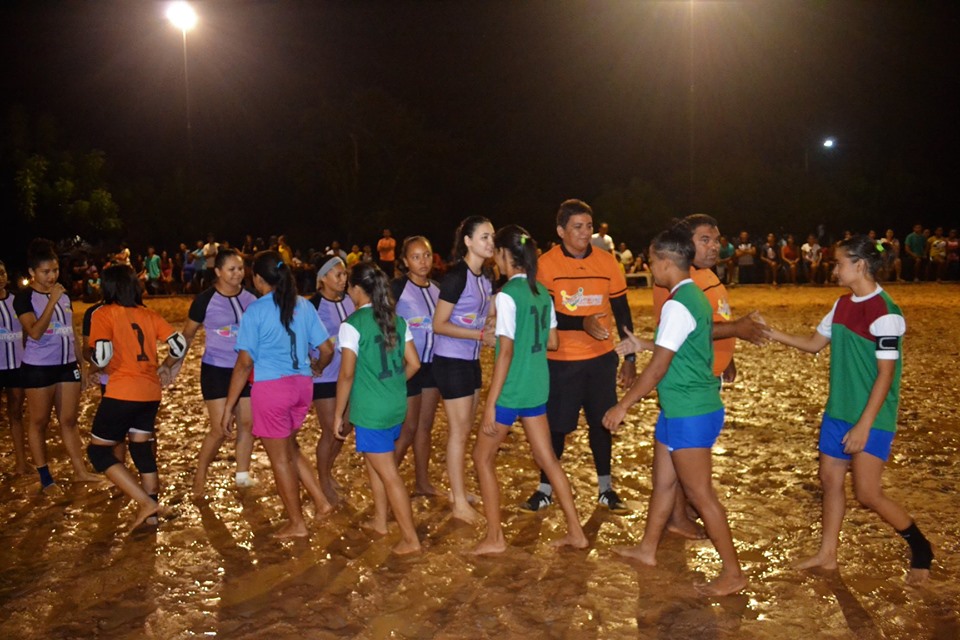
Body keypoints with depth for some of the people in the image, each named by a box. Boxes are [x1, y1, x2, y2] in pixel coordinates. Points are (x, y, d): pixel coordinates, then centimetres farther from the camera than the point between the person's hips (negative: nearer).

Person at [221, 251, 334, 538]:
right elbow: (327, 349, 6)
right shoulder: (304, 306, 4)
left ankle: (297, 524, 20)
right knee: (289, 448, 26)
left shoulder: (255, 311, -10)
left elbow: (244, 363, -13)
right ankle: (321, 501, 21)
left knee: (280, 458, 9)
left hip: (271, 387, -5)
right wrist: (314, 369, 29)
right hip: (302, 385, 6)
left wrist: (228, 407, -7)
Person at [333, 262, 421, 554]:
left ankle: (411, 538, 8)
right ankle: (380, 520, 37)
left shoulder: (352, 324, -14)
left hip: (370, 410, -7)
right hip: (397, 407, 7)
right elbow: (413, 363, 6)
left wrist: (338, 414, -6)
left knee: (389, 475, 1)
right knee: (373, 460, 25)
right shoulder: (397, 320, 4)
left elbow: (347, 374, -16)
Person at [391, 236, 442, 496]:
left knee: (425, 425, 12)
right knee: (408, 427, 0)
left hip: (432, 364, 6)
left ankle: (423, 482, 23)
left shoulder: (436, 289, 8)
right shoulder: (398, 287, -11)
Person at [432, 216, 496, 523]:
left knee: (464, 429, 15)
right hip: (451, 360, -8)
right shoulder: (456, 276, -18)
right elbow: (439, 325, -19)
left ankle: (458, 491, 29)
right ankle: (459, 504, 8)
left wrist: (490, 334, -2)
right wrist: (481, 335, -22)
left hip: (471, 359, 8)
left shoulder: (485, 278, 6)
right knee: (459, 430, -2)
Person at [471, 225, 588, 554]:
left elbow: (506, 352, -20)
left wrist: (490, 405, -17)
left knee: (483, 456, 9)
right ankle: (576, 532, 21)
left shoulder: (507, 295, -17)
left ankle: (495, 537, 14)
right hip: (537, 388, 7)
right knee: (547, 458, 16)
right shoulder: (542, 292, 6)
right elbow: (552, 342, 12)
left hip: (512, 390, -7)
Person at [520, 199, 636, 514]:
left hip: (601, 358, 3)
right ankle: (545, 488, 24)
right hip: (561, 361, -2)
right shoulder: (546, 264, -9)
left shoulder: (607, 262, 0)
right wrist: (583, 323, -30)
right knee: (556, 425, 6)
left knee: (601, 422, 12)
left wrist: (630, 358, 5)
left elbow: (622, 311, 6)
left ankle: (605, 488, 28)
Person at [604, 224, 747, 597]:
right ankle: (647, 549, 34)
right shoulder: (694, 296, 10)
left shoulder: (678, 305, -21)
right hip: (681, 409, 10)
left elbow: (658, 368, -20)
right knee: (663, 480, 20)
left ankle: (733, 573, 11)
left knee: (700, 494, 0)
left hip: (689, 412, -10)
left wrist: (623, 405, -14)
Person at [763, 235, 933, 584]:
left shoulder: (884, 312, -19)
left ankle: (921, 548, 18)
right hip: (838, 411, 8)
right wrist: (772, 334, 4)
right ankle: (827, 555, 25)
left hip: (871, 418, -8)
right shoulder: (842, 305, 6)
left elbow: (886, 374, -19)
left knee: (867, 494, -6)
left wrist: (864, 425, -20)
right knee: (830, 479, 12)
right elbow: (814, 343, 16)